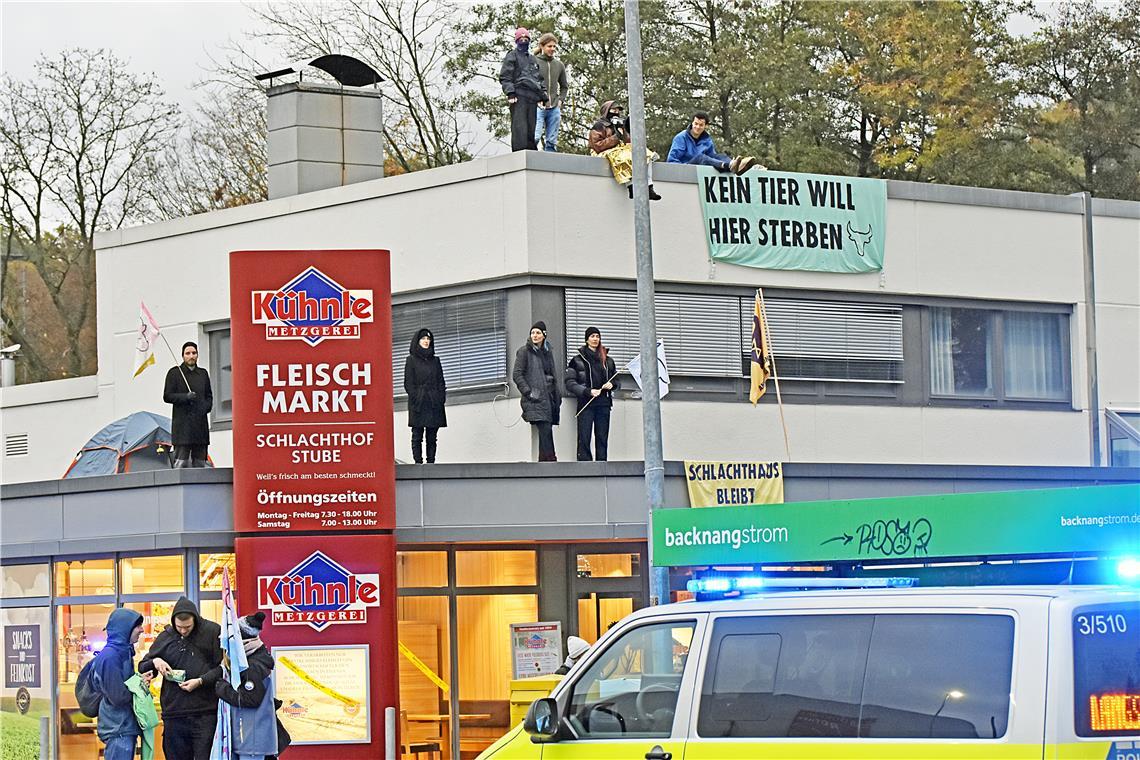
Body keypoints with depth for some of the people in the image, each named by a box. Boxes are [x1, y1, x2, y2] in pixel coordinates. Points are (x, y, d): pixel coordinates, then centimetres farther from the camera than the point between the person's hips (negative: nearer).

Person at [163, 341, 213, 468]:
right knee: (181, 463, -10)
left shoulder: (203, 374, 17)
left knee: (200, 464, 5)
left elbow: (209, 396, 22)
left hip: (201, 423, 5)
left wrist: (205, 407, 0)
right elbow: (167, 396, -1)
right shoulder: (174, 373, 3)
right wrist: (185, 397, -16)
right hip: (182, 423, -5)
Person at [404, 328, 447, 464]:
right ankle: (418, 462, -6)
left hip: (434, 403, 4)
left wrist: (441, 398, 1)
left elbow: (441, 382, 15)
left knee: (432, 436, 2)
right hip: (418, 405, -4)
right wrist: (415, 398, -12)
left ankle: (431, 462, 2)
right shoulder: (411, 360, 4)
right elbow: (408, 383, -1)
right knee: (417, 435, -5)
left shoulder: (435, 360, 16)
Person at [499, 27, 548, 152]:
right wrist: (510, 93, -15)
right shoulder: (512, 56, 9)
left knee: (531, 129, 2)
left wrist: (544, 97, 18)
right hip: (519, 96, -6)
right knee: (519, 127, -14)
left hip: (532, 98, 6)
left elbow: (540, 80, 30)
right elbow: (505, 77, -2)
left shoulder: (534, 60, 28)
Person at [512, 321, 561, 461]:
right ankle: (550, 460, -21)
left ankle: (544, 461, 3)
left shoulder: (547, 352, 19)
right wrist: (528, 392, -14)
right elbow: (517, 375, -5)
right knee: (545, 430, -17)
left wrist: (557, 396, 20)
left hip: (548, 397, 6)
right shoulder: (524, 352, 1)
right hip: (536, 398, -6)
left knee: (547, 431, 1)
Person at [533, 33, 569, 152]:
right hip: (538, 106, -5)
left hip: (554, 108, 5)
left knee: (552, 142, 3)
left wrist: (560, 100, 10)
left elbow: (565, 86, 25)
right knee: (535, 138, -19)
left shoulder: (559, 65, 14)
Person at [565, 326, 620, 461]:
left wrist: (612, 384, -2)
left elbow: (618, 381, 22)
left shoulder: (607, 360, 16)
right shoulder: (578, 360, 4)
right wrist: (588, 391, -15)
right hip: (586, 404, -3)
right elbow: (570, 383, -3)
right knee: (584, 439, -8)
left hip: (603, 404, 4)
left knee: (602, 438, 1)